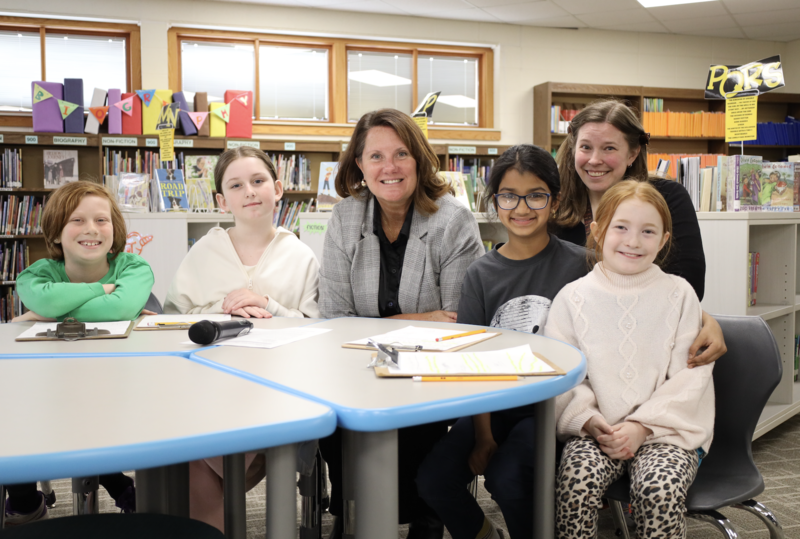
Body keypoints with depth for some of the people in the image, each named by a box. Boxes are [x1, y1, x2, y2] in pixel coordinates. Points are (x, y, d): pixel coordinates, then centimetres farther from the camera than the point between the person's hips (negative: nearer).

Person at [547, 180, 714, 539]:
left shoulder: (679, 295, 5)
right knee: (576, 480, -28)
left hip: (666, 430, 0)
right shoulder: (573, 297, 5)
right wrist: (589, 421, -15)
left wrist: (642, 426, -12)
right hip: (594, 430, 0)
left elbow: (688, 378, 0)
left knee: (660, 489, -29)